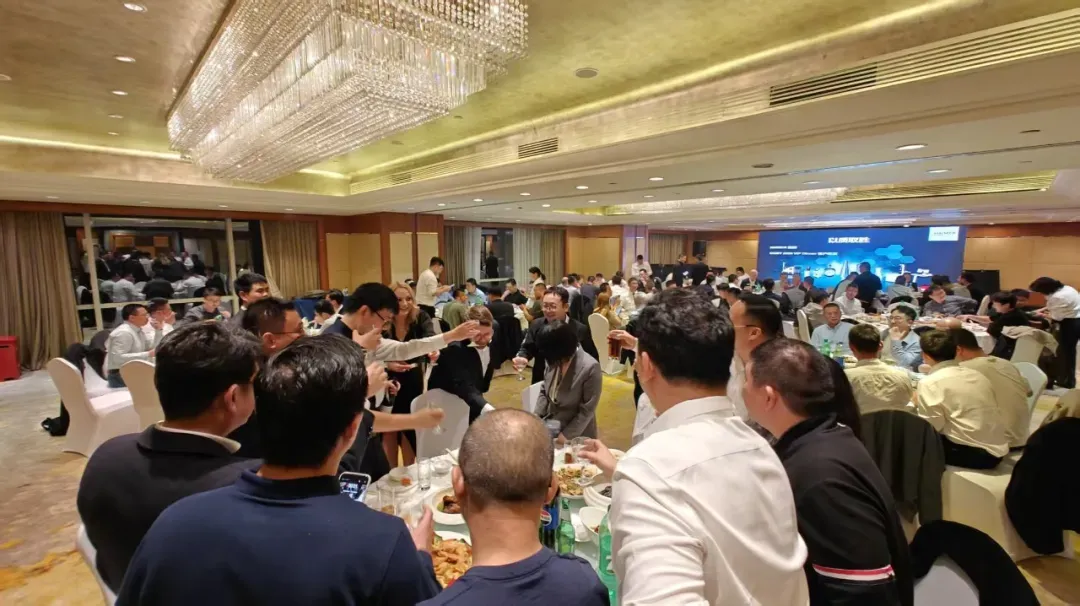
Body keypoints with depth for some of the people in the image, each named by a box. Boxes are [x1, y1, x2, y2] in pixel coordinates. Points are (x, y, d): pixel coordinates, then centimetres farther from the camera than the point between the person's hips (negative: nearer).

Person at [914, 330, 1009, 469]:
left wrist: (919, 404, 1)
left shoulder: (930, 383, -14)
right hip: (996, 450, 7)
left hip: (972, 453, -7)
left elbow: (931, 427, -16)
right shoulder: (977, 374, 9)